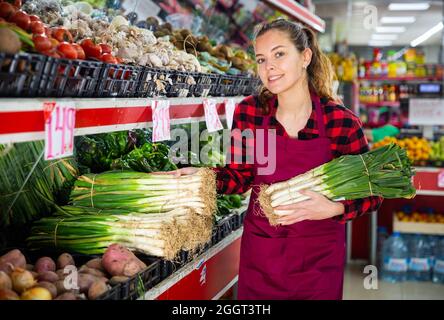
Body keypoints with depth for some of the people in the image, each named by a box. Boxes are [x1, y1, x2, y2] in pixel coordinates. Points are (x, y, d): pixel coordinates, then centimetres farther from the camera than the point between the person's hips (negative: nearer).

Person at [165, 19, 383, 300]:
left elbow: (371, 193, -8)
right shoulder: (249, 112, -8)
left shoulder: (342, 122, -16)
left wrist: (334, 208, -26)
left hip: (318, 258, -2)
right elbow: (241, 176, 2)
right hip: (259, 253, 2)